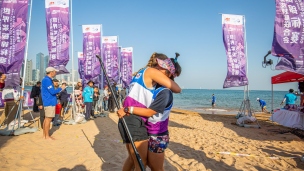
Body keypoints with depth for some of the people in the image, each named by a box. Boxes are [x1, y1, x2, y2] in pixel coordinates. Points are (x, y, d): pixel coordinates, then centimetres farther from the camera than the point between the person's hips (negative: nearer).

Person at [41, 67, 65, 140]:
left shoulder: (47, 79, 16)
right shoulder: (47, 80, -16)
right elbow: (52, 91, -20)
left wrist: (59, 90, 13)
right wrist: (61, 88, -8)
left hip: (48, 102, 10)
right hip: (50, 102, -10)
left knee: (47, 119, 14)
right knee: (48, 119, -5)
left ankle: (44, 134, 22)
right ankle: (47, 136, 2)